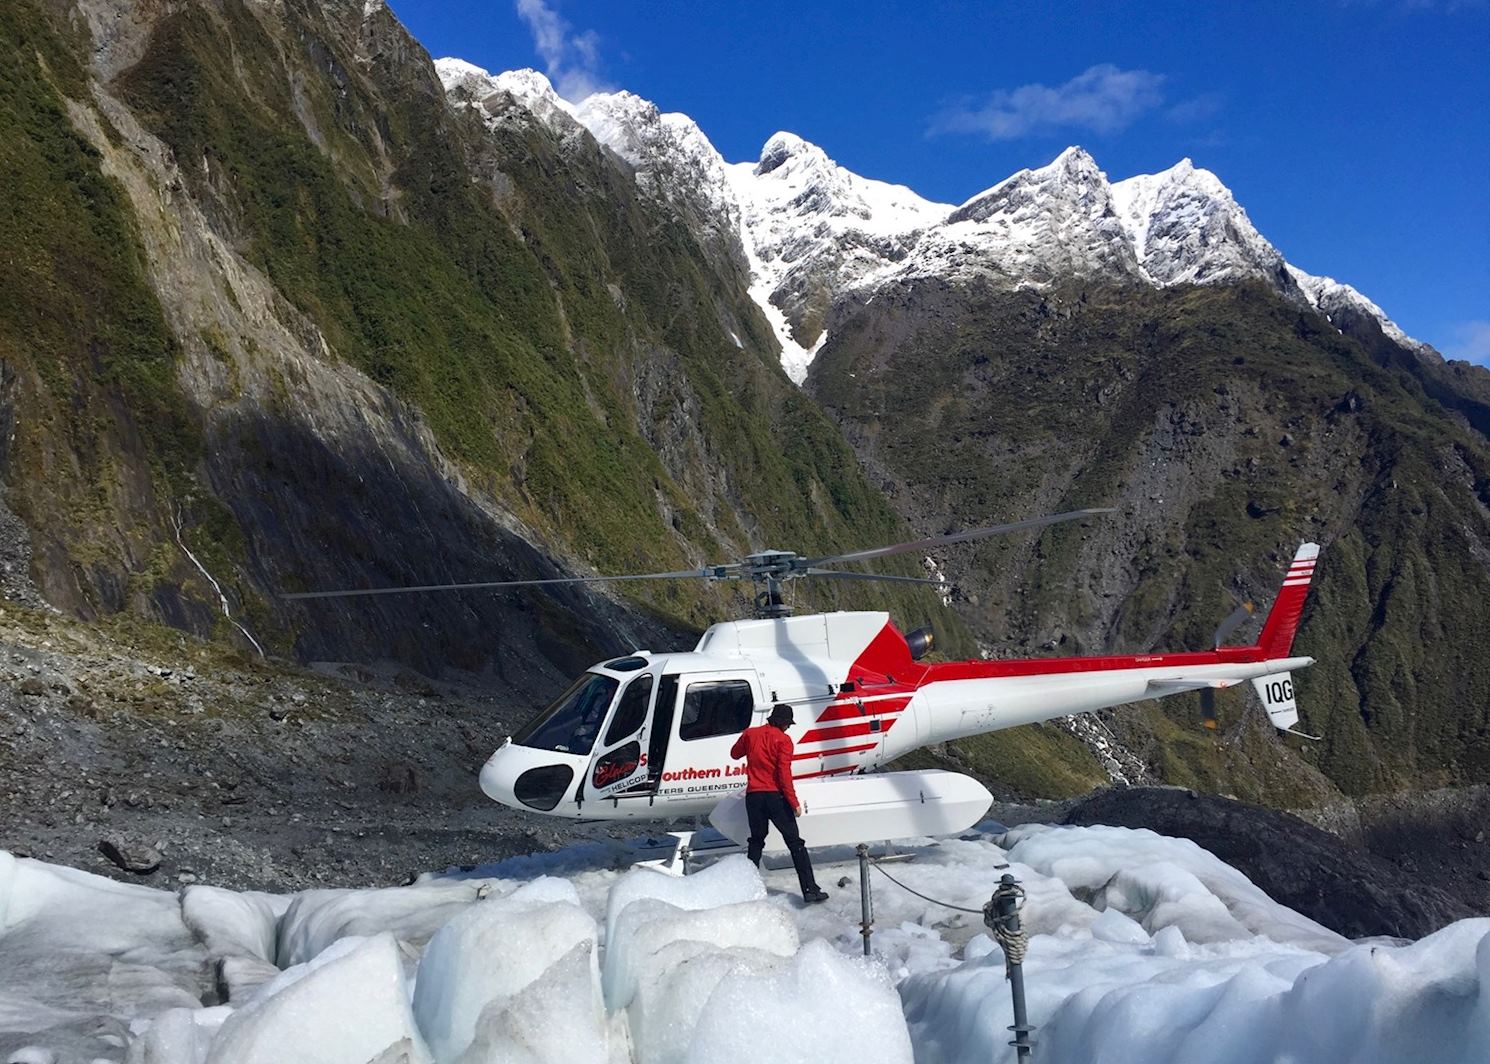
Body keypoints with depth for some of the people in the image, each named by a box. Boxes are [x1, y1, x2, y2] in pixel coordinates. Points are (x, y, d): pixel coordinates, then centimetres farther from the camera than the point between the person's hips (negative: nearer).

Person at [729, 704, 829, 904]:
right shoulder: (783, 739, -6)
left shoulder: (750, 734, 7)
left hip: (753, 796, 4)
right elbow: (784, 773, -13)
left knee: (756, 841, 20)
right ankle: (810, 890, -5)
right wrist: (794, 802, -11)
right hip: (775, 796, -4)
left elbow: (735, 754, 23)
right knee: (795, 843, 0)